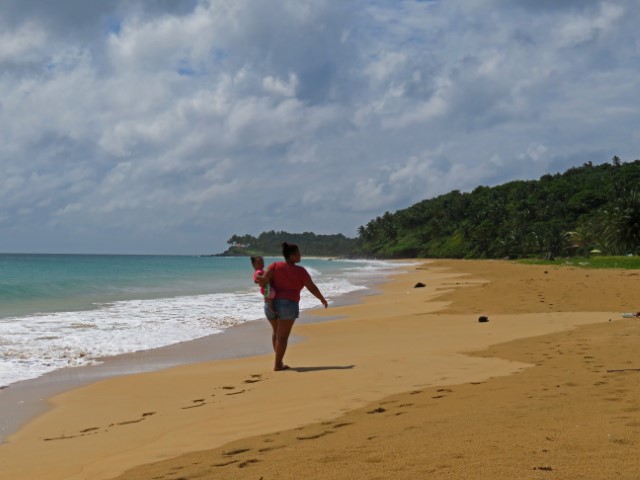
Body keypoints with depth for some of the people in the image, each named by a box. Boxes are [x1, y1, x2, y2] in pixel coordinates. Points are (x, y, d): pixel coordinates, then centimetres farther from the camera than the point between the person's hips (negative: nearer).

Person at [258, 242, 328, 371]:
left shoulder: (275, 266, 3)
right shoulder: (300, 271, -3)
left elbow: (264, 279, -15)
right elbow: (312, 288, 4)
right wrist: (322, 299, 18)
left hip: (271, 304, 4)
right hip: (288, 305, -4)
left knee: (276, 332, 22)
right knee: (283, 336, 1)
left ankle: (279, 360, 26)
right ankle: (277, 365, -1)